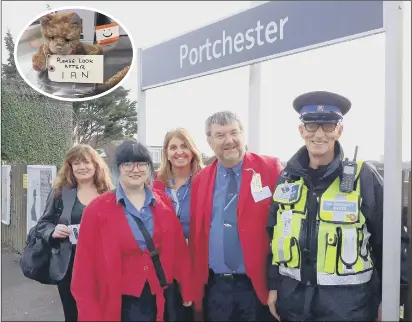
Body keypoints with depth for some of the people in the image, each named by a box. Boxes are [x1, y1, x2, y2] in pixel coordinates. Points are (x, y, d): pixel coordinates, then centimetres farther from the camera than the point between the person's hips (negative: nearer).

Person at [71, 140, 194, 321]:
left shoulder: (165, 202, 1)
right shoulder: (98, 210, -8)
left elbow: (179, 249, 5)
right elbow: (86, 264, -7)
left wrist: (187, 291, 5)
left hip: (165, 299, 3)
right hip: (124, 304, -3)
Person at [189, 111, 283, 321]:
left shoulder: (270, 169, -7)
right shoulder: (200, 180, 5)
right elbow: (196, 235, 9)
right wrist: (195, 283, 8)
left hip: (258, 284, -3)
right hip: (214, 286, 3)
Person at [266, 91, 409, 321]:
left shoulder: (364, 176, -8)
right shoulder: (287, 178, 1)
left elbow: (387, 240, -3)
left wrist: (386, 298, 1)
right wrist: (273, 285, 8)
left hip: (348, 301, -3)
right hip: (293, 297, 3)